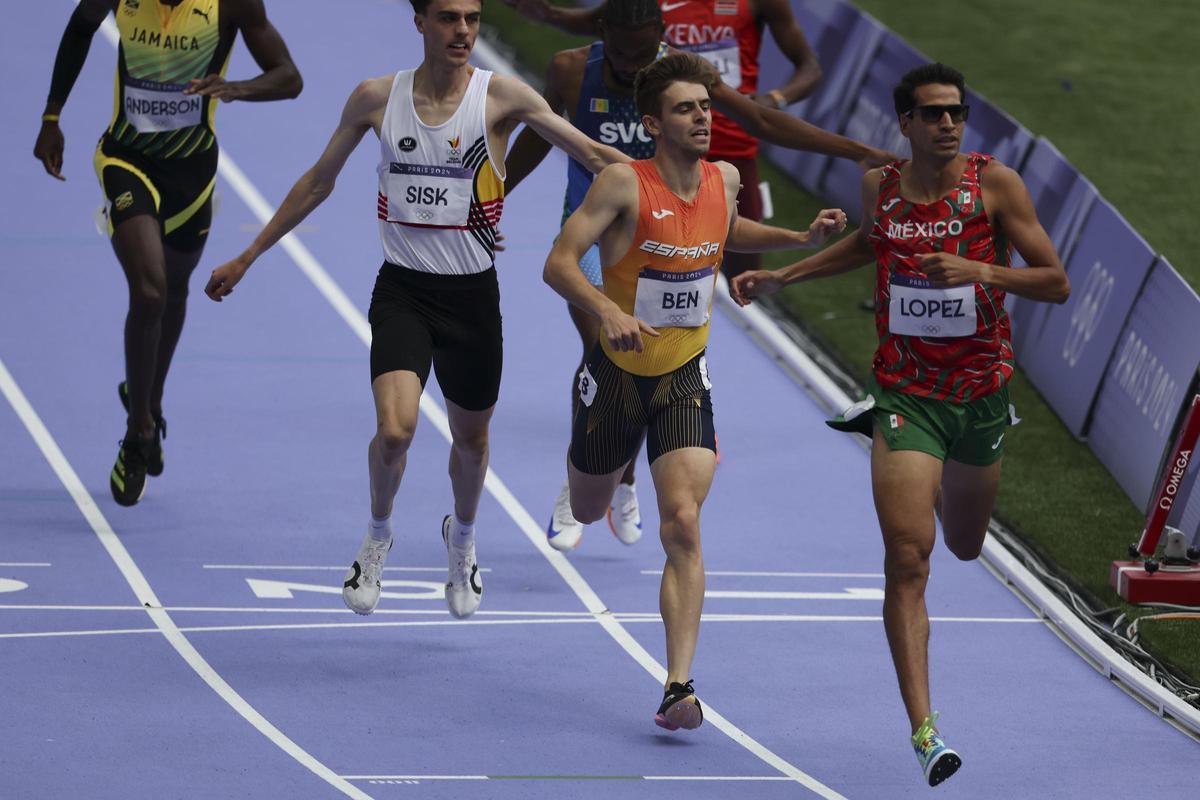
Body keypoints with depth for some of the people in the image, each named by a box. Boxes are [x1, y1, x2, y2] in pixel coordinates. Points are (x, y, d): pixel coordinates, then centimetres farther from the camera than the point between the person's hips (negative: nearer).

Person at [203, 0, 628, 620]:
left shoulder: (499, 97, -8)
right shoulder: (378, 98, -2)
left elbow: (593, 154, -9)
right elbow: (318, 182, 10)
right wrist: (247, 257, 14)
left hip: (472, 292, 0)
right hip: (403, 290, 0)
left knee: (470, 438, 16)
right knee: (394, 428, -20)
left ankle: (462, 537, 48)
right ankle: (378, 535, 10)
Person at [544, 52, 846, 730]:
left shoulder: (724, 179, -2)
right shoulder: (624, 183, -18)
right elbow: (559, 263, -22)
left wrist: (803, 238, 10)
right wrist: (609, 311, -39)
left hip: (686, 375, 2)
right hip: (618, 369, -2)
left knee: (684, 525, -16)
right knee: (589, 511, 20)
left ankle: (679, 687, -19)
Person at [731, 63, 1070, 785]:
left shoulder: (995, 184, -9)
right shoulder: (881, 186, -1)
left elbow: (1057, 283, -10)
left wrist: (980, 272, -25)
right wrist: (781, 277, 22)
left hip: (981, 393, 1)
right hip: (905, 393, -1)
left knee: (965, 545, 23)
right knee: (908, 560, -14)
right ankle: (924, 730, -16)